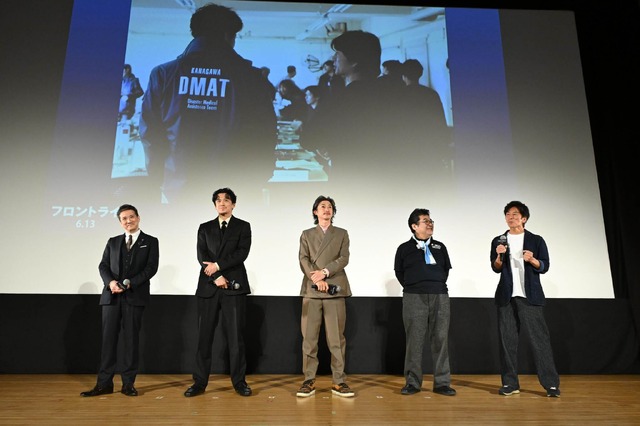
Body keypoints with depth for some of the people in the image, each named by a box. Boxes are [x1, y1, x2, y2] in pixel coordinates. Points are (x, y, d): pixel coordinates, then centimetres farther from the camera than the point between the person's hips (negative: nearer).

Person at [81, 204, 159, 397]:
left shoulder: (150, 242, 6)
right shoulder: (113, 242, 16)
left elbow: (151, 268, -4)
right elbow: (103, 266, 8)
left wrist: (129, 283, -15)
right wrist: (110, 282, -12)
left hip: (135, 296, -3)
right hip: (112, 296, 3)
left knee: (131, 339, 2)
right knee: (108, 338, 2)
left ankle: (128, 383, 10)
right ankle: (104, 383, 9)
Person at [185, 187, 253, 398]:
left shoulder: (243, 227, 7)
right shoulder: (205, 228, 14)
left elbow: (242, 253, -6)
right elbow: (202, 257, 2)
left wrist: (218, 266, -12)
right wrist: (216, 277, -10)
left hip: (234, 286, -2)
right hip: (209, 287, 2)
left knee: (235, 336, 1)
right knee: (204, 335, 4)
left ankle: (239, 381, 10)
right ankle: (200, 382, 13)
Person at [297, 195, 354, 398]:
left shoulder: (342, 234, 14)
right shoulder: (306, 234, 15)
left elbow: (344, 258, 1)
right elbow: (303, 259, 2)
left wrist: (325, 271, -13)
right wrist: (316, 278, -14)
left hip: (335, 290, 0)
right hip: (311, 290, 1)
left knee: (337, 338, 0)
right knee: (309, 337, 1)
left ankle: (339, 381, 7)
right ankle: (309, 380, 8)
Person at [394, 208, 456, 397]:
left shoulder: (440, 247, 14)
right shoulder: (404, 248, 6)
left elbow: (446, 269, 18)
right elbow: (399, 272, 12)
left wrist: (438, 286, 9)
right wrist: (412, 289, 7)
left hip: (440, 297, 2)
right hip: (414, 298, -2)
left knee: (440, 340, 2)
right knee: (414, 340, 0)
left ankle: (442, 383, 9)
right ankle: (412, 382, 8)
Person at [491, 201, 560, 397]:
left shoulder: (536, 240, 6)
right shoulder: (498, 241, 10)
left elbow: (545, 267, 2)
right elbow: (496, 269, 5)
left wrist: (532, 260, -18)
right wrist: (499, 256, -15)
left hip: (530, 297, -2)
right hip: (506, 297, 2)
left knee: (540, 339, -4)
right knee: (507, 340, 3)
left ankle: (551, 383, 4)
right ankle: (510, 383, 11)